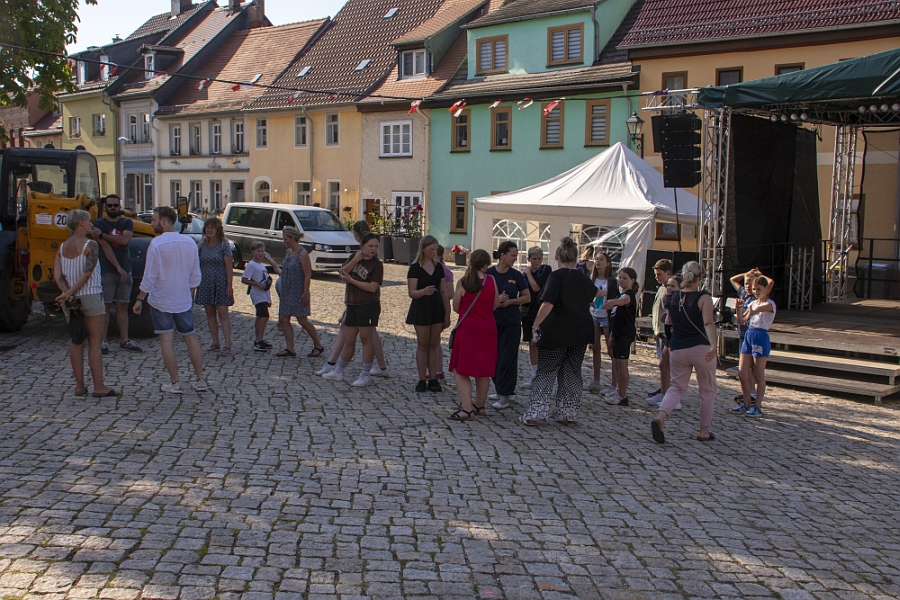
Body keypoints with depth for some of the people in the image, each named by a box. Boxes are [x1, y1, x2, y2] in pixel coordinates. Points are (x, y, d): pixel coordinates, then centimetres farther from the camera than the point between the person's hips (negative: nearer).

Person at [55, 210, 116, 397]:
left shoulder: (62, 247, 8)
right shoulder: (91, 245, -11)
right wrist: (70, 293, -16)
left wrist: (67, 292, -12)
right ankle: (99, 387, -2)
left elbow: (57, 274, -3)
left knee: (76, 341, 12)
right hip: (90, 296, -6)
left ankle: (79, 386, 14)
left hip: (71, 300, 6)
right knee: (95, 342, -2)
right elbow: (87, 273, -19)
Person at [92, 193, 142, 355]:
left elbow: (125, 240, -11)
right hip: (106, 271, -4)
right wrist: (118, 268, -16)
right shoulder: (99, 224, -1)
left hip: (125, 271, 4)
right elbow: (106, 247, -10)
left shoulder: (127, 223, 10)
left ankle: (125, 340, 12)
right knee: (105, 306, -2)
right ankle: (103, 341, 2)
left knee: (123, 306, 8)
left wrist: (102, 235, -14)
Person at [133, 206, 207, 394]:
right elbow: (195, 276, 7)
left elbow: (149, 277, -14)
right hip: (183, 301, 5)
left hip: (161, 301, -4)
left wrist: (140, 299, -5)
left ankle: (175, 383, 3)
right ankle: (201, 380, 14)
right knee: (190, 337, 13)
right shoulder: (190, 243, 2)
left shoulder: (157, 243, -14)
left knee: (166, 340, 2)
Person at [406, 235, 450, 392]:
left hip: (437, 308, 4)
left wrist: (447, 314, 8)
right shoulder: (415, 268, -6)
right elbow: (411, 292, -12)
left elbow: (443, 292, 11)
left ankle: (433, 379, 9)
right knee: (422, 345, 1)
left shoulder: (438, 268, 8)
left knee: (433, 345, 6)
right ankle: (422, 380, 6)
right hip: (421, 308, -4)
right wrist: (423, 291, -34)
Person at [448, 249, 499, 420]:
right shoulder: (491, 280, -5)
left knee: (461, 370, 1)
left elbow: (456, 308, -3)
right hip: (488, 329, 3)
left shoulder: (462, 282, -12)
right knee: (484, 370, 16)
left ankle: (467, 408, -11)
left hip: (467, 328, -3)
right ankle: (480, 405, 25)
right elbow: (496, 305, 4)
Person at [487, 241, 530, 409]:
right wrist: (496, 299, -17)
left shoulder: (516, 275, -1)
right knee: (493, 357, 7)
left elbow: (527, 297, 4)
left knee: (507, 358, -4)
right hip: (492, 320, 1)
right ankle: (499, 389, 25)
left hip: (511, 321, -1)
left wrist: (510, 301, -12)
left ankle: (504, 396, -1)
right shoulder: (489, 273, -2)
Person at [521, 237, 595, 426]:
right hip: (581, 333, 5)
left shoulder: (557, 276, -11)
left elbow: (547, 304, -21)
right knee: (572, 374, 12)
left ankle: (535, 413, -3)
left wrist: (536, 325, -14)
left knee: (545, 373, 1)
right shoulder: (584, 279, 7)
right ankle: (569, 414, 15)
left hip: (556, 332, -5)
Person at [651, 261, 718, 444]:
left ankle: (660, 418, -17)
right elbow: (708, 322, -22)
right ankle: (704, 431, 16)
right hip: (701, 349, -4)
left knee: (676, 387, 10)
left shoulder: (673, 298, 5)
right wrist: (713, 345, -32)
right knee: (707, 389, 13)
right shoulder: (703, 298, -9)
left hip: (678, 350, 4)